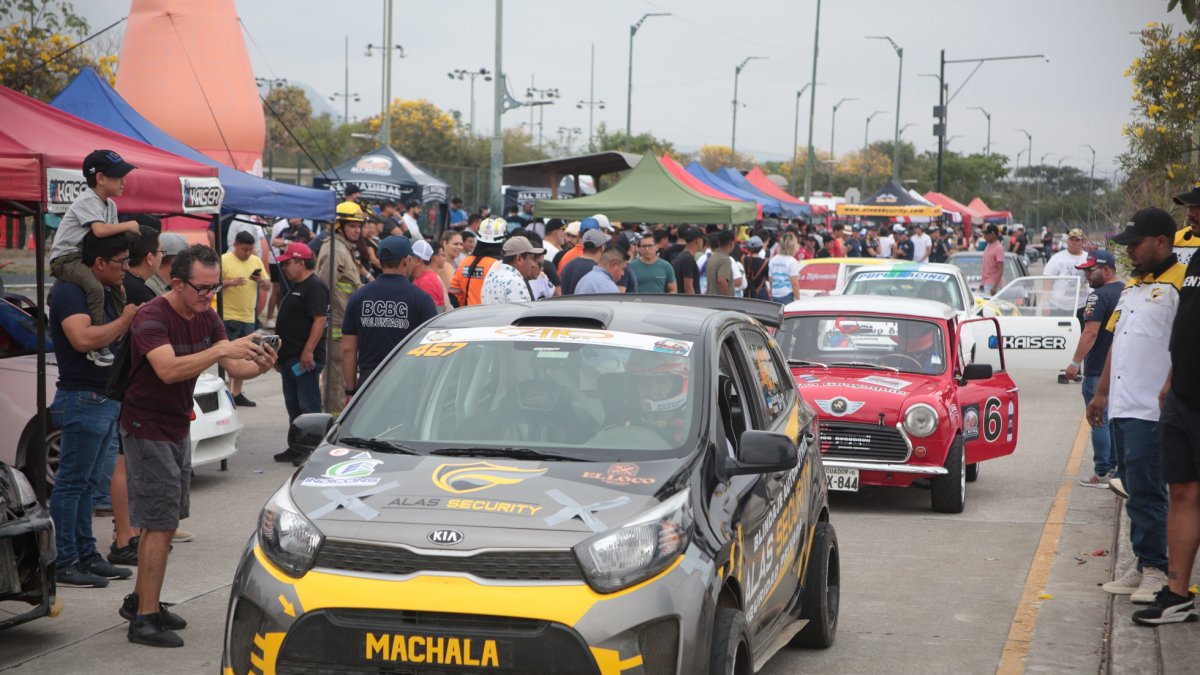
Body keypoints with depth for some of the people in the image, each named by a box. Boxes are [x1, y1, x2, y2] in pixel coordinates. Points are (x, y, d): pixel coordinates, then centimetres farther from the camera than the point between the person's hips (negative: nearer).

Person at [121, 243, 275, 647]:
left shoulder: (206, 317, 4)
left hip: (178, 428, 8)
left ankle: (140, 600, 27)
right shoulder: (152, 318, -21)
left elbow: (232, 368, 3)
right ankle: (145, 620, -7)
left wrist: (258, 365, -19)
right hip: (147, 428, -8)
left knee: (161, 522, 14)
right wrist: (222, 349, -42)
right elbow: (168, 369, -37)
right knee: (160, 523, -10)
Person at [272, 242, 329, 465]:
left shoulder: (315, 286, -13)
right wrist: (280, 354, 24)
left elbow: (319, 320, -22)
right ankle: (296, 448, 21)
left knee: (308, 405, -8)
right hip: (290, 357, 11)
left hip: (305, 358, -11)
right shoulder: (295, 286, 20)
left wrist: (308, 351, -26)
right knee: (293, 405, 14)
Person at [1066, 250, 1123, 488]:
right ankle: (1116, 468, 18)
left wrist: (1076, 362, -21)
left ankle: (1101, 473, -3)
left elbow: (1091, 332, -22)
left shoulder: (1099, 296, -15)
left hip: (1098, 370, -8)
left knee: (1100, 420, -4)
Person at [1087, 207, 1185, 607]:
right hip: (1122, 406, 9)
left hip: (1152, 410, -9)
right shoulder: (1133, 286, 19)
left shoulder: (1180, 285, -11)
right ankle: (1143, 567, 18)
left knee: (1145, 490, -8)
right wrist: (1101, 392, 22)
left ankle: (1155, 569, 0)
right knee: (1135, 490, 12)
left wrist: (1165, 395, -22)